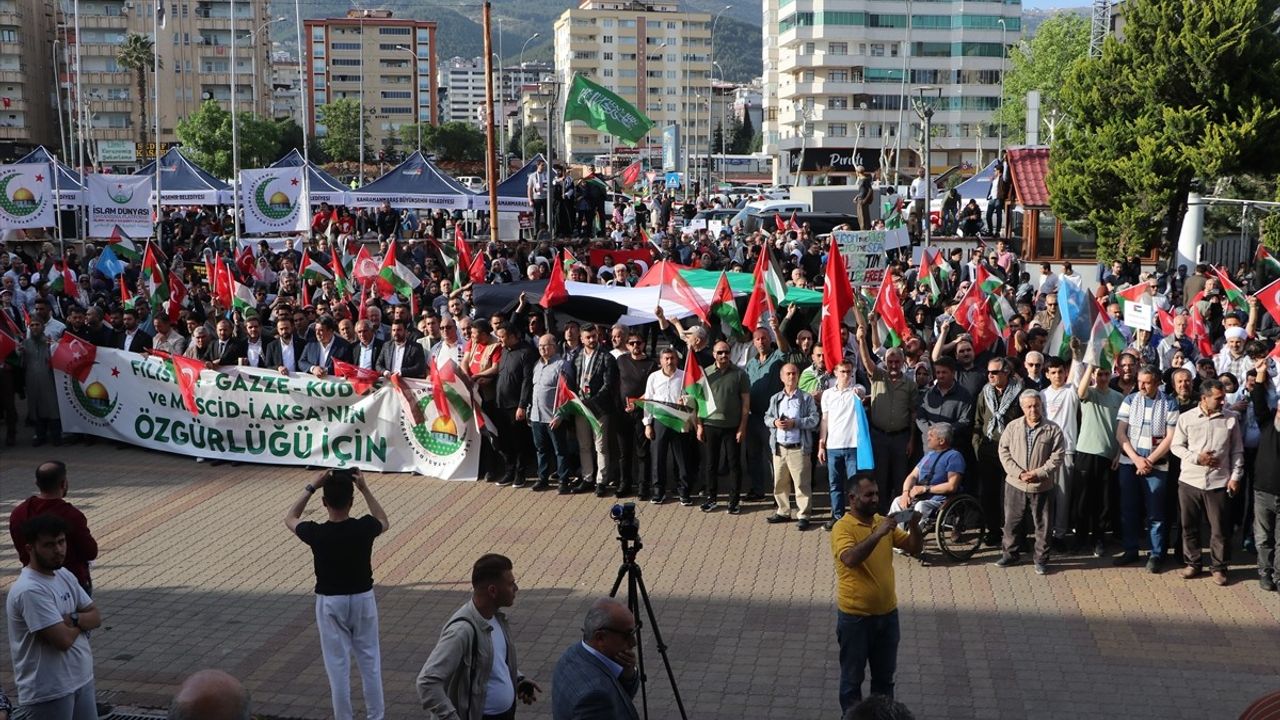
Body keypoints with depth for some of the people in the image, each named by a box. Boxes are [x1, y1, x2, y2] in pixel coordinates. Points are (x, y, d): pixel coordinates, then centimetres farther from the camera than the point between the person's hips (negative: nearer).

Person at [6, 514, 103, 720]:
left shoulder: (64, 575, 6)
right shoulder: (29, 590, -23)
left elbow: (96, 616, 7)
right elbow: (63, 639, -25)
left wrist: (72, 619, -14)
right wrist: (81, 622, -4)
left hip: (81, 680, 9)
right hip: (48, 692, -9)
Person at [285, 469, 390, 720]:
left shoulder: (316, 533, -18)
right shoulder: (363, 528, -16)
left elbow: (290, 519, 4)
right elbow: (384, 522, 9)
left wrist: (311, 487, -2)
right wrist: (365, 489, 1)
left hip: (331, 602, -1)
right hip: (363, 598, 1)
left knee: (338, 664, 8)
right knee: (369, 659, 14)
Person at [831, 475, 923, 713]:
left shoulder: (883, 522, 4)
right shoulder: (842, 528, -15)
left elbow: (914, 549, 5)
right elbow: (850, 559, -32)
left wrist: (914, 526, -14)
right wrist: (877, 534, -36)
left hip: (887, 613, 6)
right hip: (855, 616, -6)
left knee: (885, 675, 18)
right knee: (852, 677, 8)